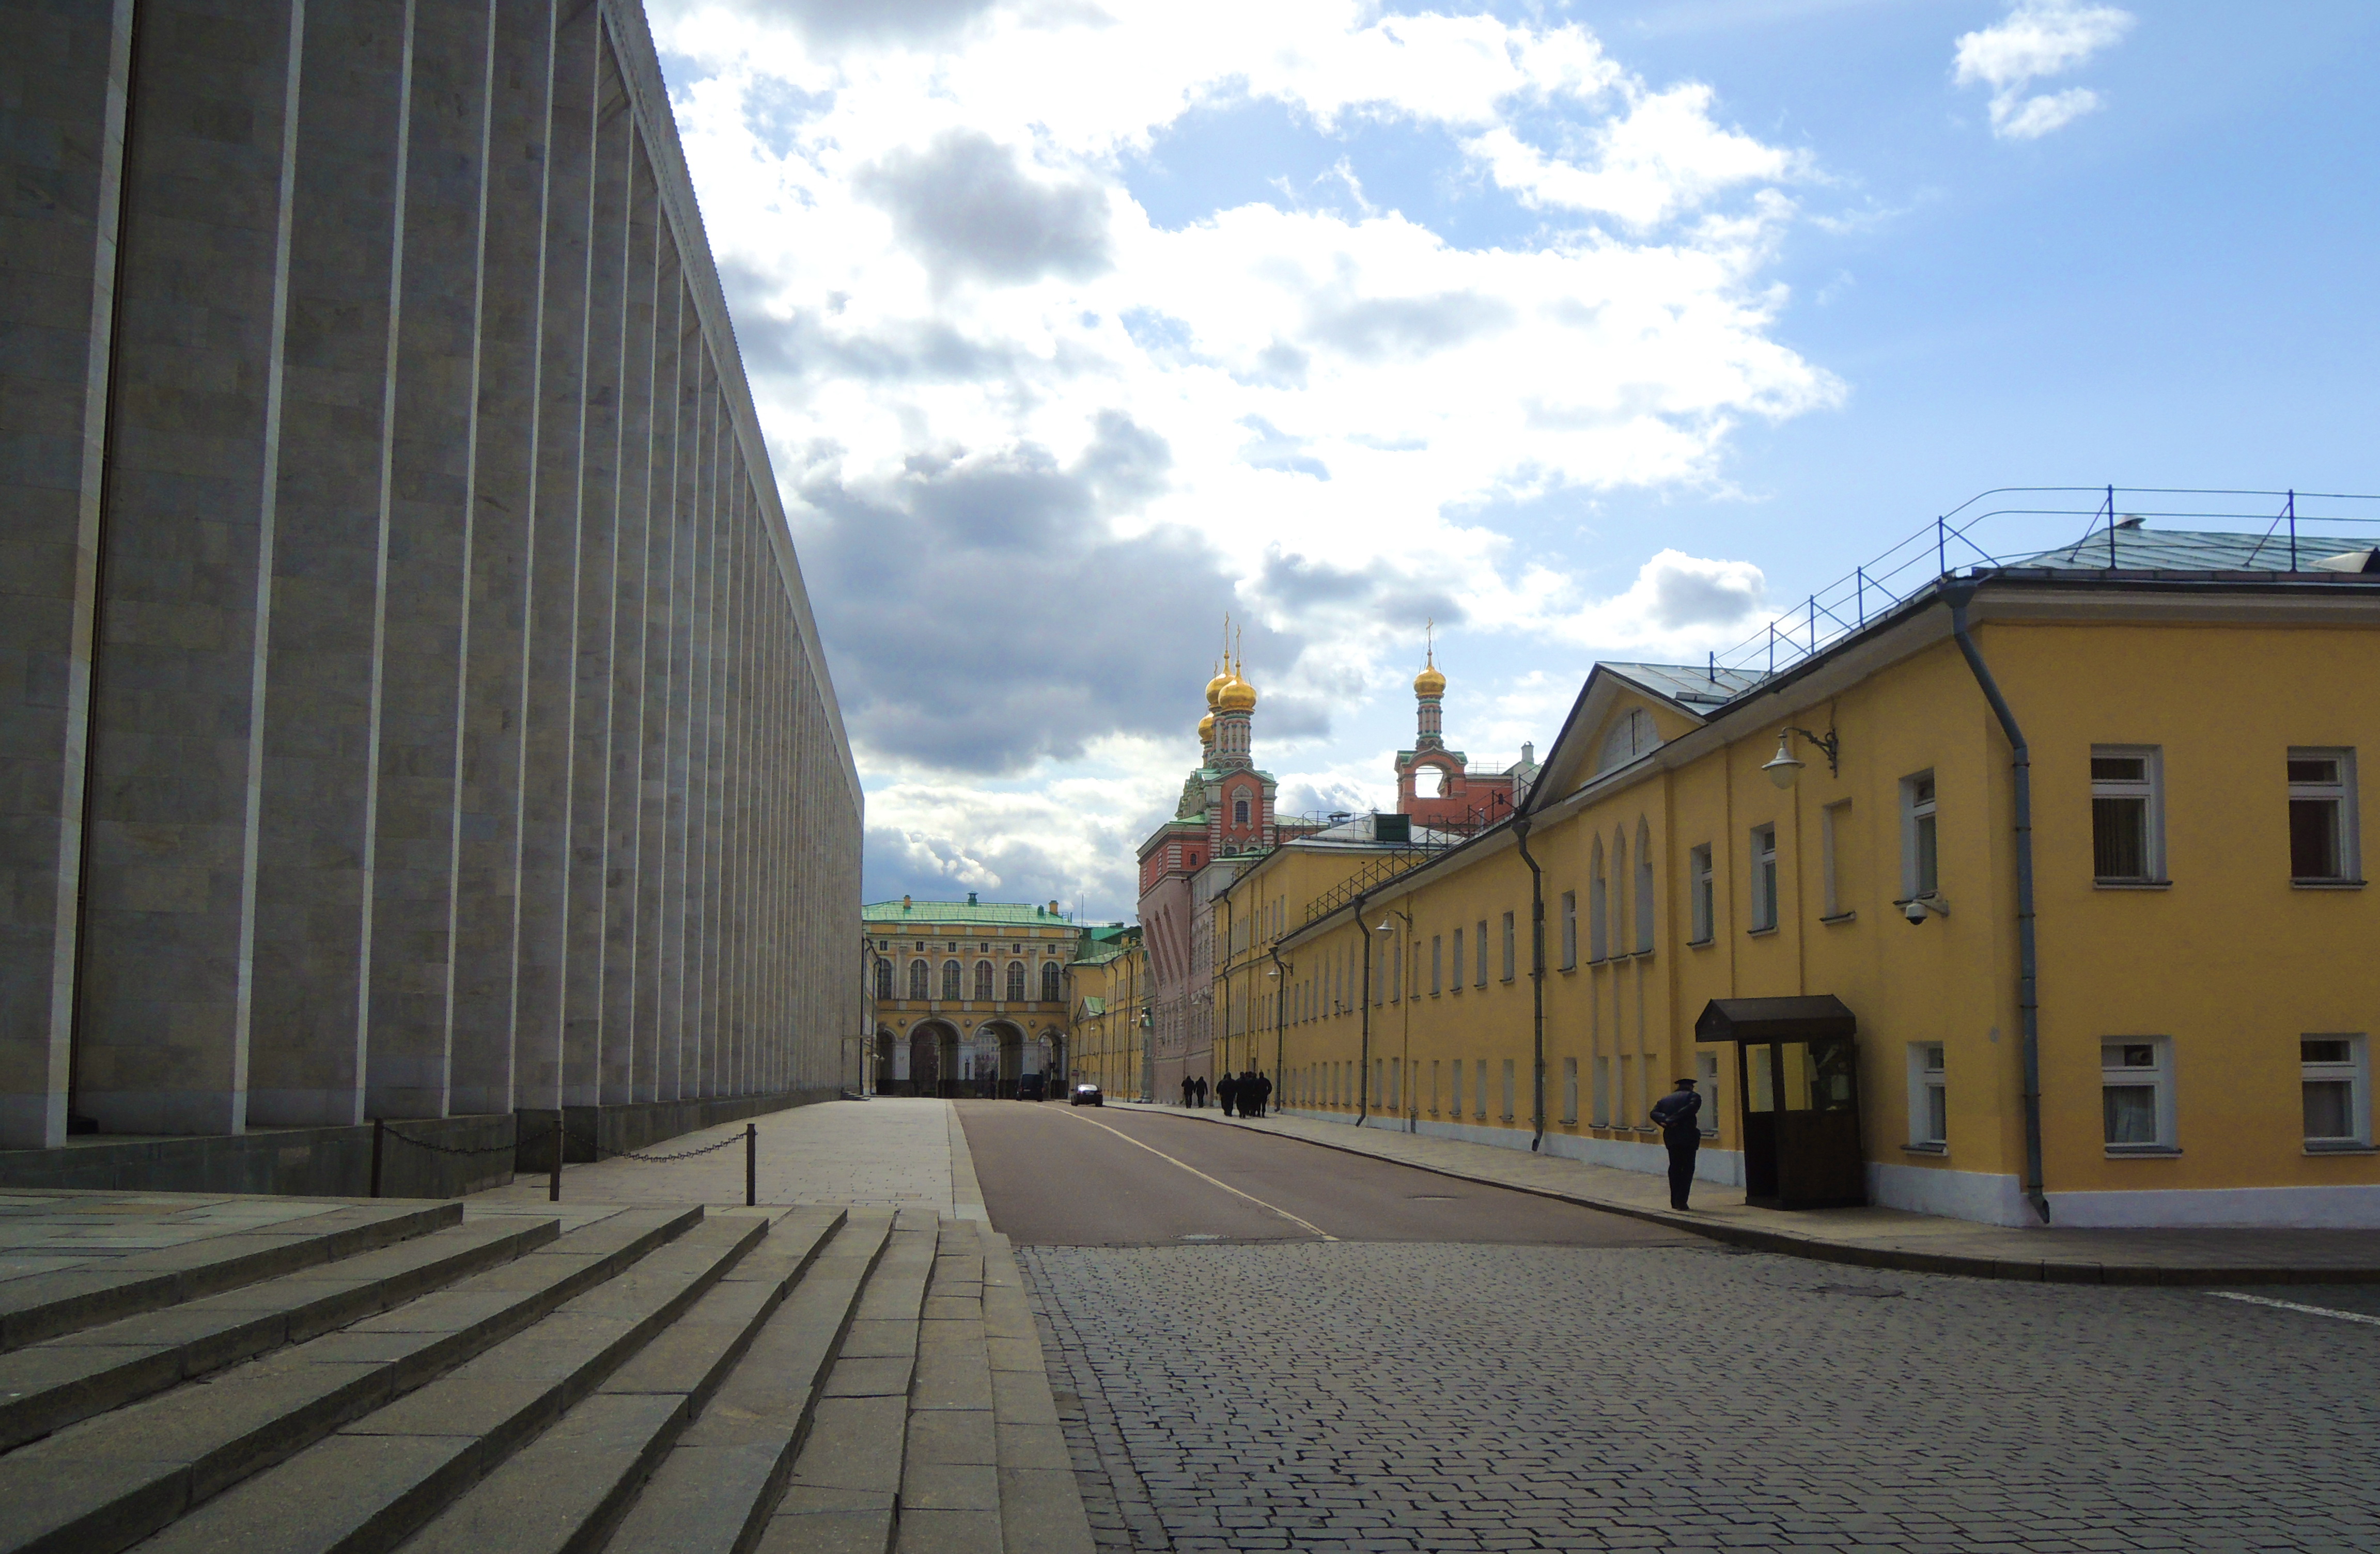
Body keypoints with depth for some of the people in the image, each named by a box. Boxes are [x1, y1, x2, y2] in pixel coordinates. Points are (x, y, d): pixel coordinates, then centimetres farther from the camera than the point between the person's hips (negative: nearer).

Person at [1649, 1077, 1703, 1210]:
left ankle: (1675, 1200, 17)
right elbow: (1691, 1108, -17)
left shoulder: (1665, 1099, 18)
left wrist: (1665, 1120, -13)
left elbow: (1654, 1113, 3)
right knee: (1688, 1168, 0)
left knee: (1674, 1167, 15)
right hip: (1688, 1137, -5)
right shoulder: (1693, 1097, 3)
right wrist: (1674, 1120, -15)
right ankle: (1681, 1200, -8)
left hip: (1671, 1137, 5)